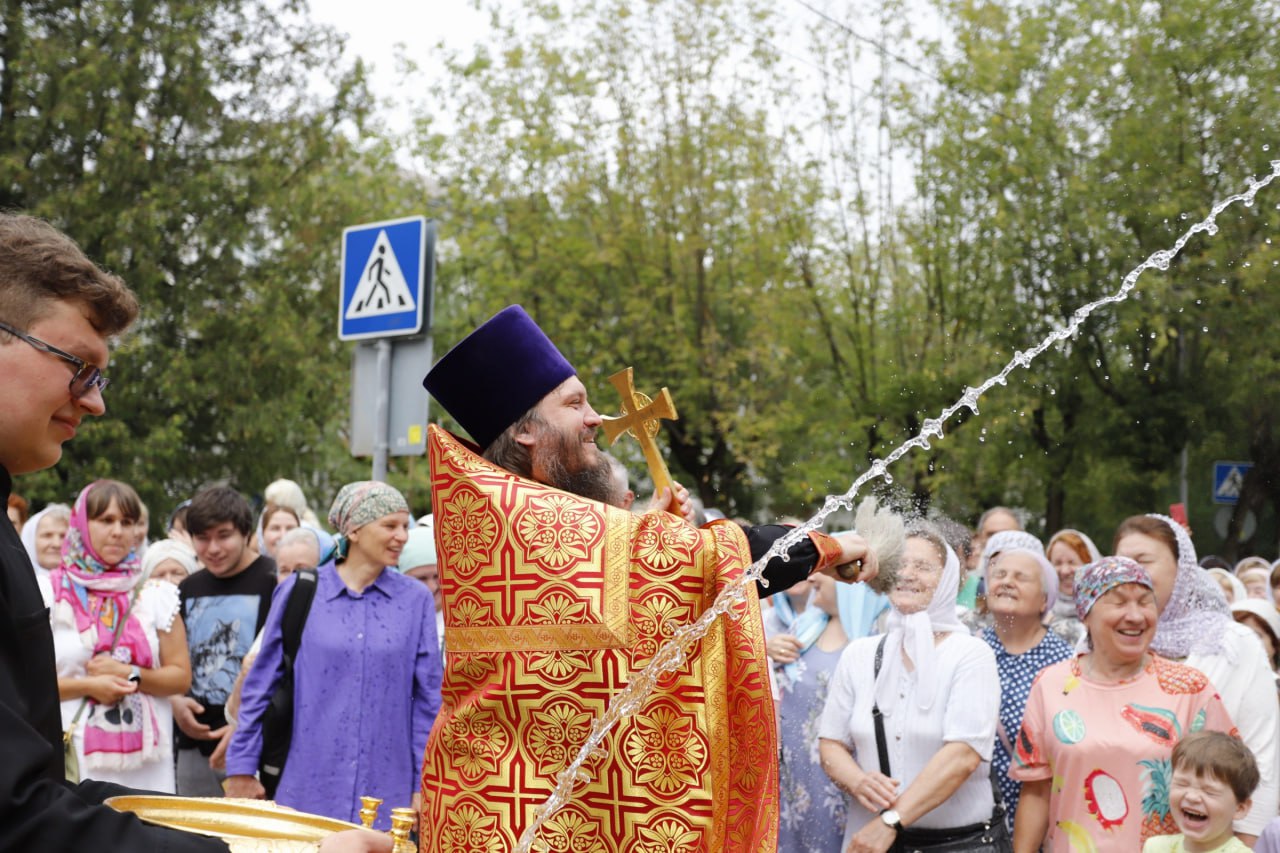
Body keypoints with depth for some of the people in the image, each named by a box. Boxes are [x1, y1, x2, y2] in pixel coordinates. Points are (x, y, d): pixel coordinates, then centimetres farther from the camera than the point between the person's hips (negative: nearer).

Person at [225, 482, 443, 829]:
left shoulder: (415, 599, 2)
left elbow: (428, 698, 4)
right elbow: (260, 684, 6)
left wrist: (425, 787, 0)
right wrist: (241, 768, 5)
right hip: (309, 790, 0)